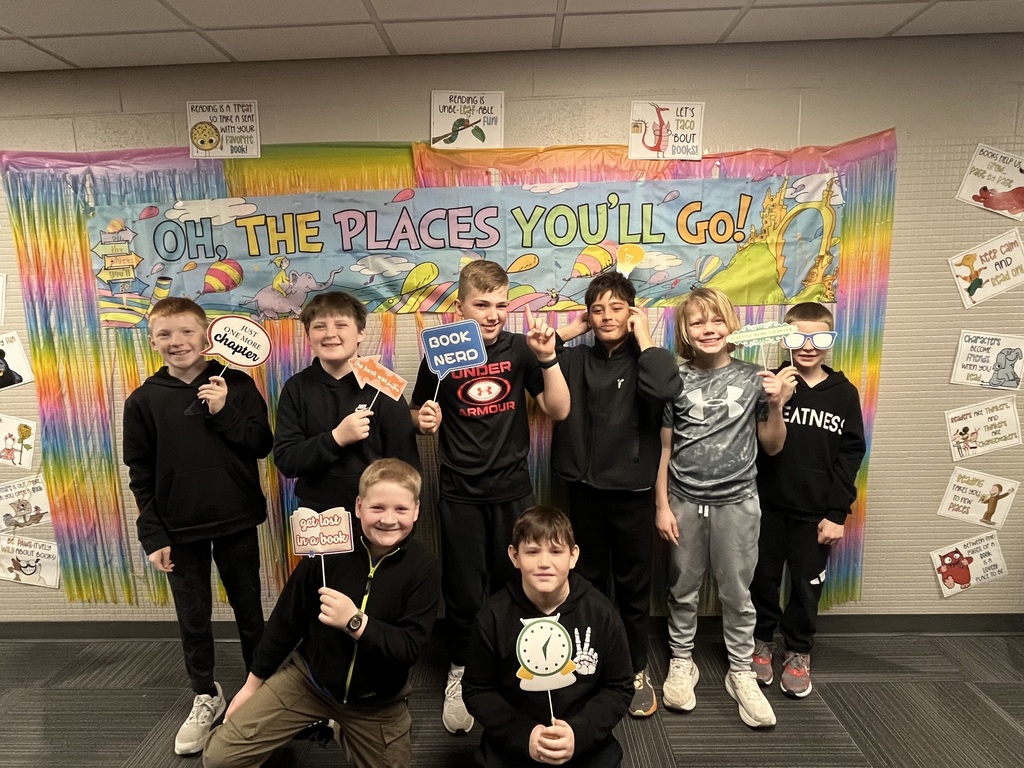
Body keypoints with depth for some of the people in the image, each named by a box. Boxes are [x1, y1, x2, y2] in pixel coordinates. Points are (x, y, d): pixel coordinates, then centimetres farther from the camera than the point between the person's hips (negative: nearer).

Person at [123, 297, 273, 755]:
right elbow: (140, 475, 1)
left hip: (236, 522, -1)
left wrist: (225, 412, -19)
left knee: (250, 613, 13)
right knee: (193, 621, 15)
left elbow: (263, 445, -7)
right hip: (179, 529, 1)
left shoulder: (235, 385, -5)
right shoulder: (143, 400, -2)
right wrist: (152, 535, -2)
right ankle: (206, 697, 36)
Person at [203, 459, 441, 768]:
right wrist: (253, 683, 5)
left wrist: (355, 622, -36)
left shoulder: (425, 569, -20)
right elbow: (286, 621, -5)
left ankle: (343, 730, 46)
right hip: (309, 677, 1)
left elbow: (409, 649, -22)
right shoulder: (329, 551, -19)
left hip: (377, 702, 0)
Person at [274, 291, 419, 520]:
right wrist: (336, 438, -21)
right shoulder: (296, 388, -2)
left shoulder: (382, 387, -8)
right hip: (317, 516, 2)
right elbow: (285, 460, -8)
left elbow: (405, 463, -6)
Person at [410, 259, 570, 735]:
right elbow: (418, 414, 8)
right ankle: (460, 673, 33)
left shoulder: (519, 349, -3)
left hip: (513, 491, 1)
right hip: (460, 495, -1)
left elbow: (558, 411, -7)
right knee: (464, 592, 9)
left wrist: (548, 358, -19)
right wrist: (425, 420, -15)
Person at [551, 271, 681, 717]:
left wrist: (642, 337, -17)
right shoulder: (575, 360, 3)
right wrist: (569, 331, -3)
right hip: (584, 490, 2)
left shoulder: (643, 361, -5)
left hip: (632, 492, -2)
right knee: (588, 583, 17)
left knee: (633, 587, 12)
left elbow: (667, 389, -28)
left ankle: (637, 672, 32)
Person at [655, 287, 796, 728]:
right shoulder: (675, 380, -4)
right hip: (684, 502, 0)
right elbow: (663, 449, 1)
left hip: (736, 502, 0)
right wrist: (662, 505, -1)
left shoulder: (754, 378, -2)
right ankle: (681, 664, 33)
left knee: (736, 593, 12)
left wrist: (776, 406, -12)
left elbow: (772, 447, 5)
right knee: (683, 590, 14)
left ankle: (741, 674, 30)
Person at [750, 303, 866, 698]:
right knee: (763, 577, 12)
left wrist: (837, 513, -3)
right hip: (768, 505, -1)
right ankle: (761, 641, 34)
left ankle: (798, 652, 33)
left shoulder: (844, 393, 0)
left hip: (815, 511, 1)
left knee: (807, 584, 13)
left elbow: (851, 455, 1)